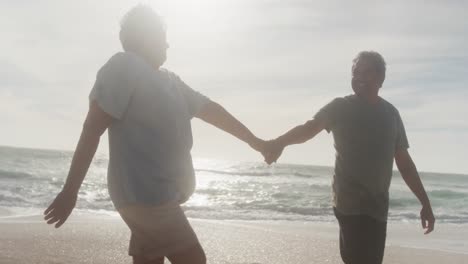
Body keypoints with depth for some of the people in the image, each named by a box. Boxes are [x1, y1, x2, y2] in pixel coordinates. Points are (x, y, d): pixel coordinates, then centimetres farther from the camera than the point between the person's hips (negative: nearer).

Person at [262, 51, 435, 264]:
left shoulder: (390, 113, 12)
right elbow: (310, 128, -20)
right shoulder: (341, 107, -2)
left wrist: (425, 203, 15)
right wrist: (281, 142, -41)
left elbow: (404, 162, 17)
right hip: (351, 202, -5)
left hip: (377, 205, 6)